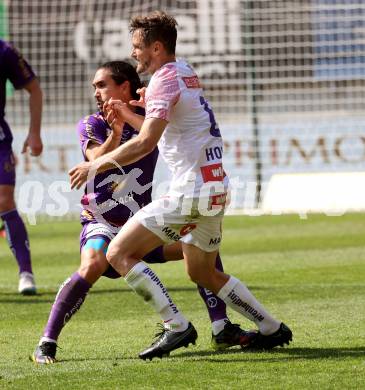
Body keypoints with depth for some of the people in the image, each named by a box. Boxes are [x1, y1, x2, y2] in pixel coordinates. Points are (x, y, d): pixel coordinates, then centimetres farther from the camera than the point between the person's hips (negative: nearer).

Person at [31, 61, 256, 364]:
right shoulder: (91, 125, -2)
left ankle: (222, 330, -1)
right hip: (102, 223, -4)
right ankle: (46, 344, -28)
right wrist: (116, 129, -34)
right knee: (93, 266, -33)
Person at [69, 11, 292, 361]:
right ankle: (272, 328, 25)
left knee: (119, 253, -10)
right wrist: (129, 118, 18)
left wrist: (96, 164, -15)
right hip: (214, 188, 10)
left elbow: (146, 143, -22)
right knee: (202, 273, 24)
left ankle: (176, 326, -15)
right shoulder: (187, 75, 17)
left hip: (190, 191, -10)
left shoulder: (165, 79, -11)